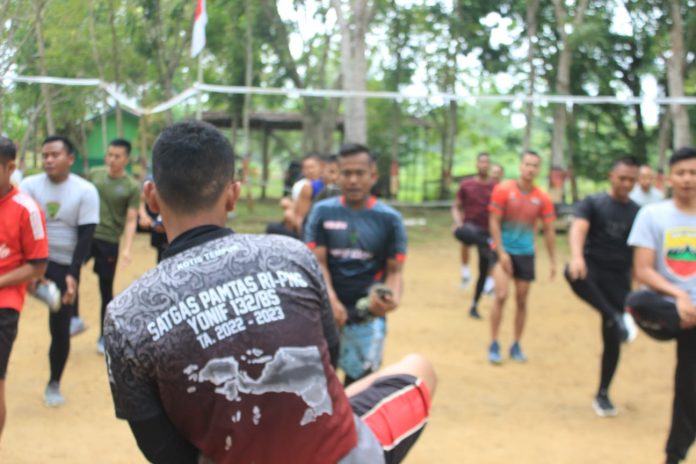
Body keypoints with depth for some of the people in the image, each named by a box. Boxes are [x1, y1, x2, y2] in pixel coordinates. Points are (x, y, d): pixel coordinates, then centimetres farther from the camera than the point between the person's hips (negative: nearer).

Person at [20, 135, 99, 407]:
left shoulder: (85, 191, -7)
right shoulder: (30, 185, -4)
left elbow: (85, 236, -7)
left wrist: (72, 274, -17)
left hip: (64, 266, -1)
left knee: (60, 328, 4)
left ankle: (54, 384, 22)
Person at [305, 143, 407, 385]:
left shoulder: (389, 218, 1)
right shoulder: (322, 211, 2)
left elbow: (394, 269, 1)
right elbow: (317, 262, -3)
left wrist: (393, 297, -21)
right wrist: (330, 299, -20)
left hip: (368, 317, 0)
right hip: (326, 311, 1)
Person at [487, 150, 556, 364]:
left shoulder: (542, 198, -2)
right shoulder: (503, 190, -9)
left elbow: (549, 230, 5)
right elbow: (494, 222, -9)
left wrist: (552, 261, 3)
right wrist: (501, 253, -15)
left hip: (526, 253, 3)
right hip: (504, 250, -3)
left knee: (522, 301, 6)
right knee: (501, 296, -15)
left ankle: (516, 346, 19)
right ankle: (494, 345, -4)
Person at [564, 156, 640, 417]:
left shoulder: (638, 213, 9)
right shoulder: (592, 204, -1)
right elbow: (578, 228, -19)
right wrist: (576, 256, -39)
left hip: (619, 280, 3)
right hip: (592, 269, -3)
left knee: (612, 340, 3)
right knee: (574, 274, -40)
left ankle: (602, 395, 20)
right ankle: (615, 318, -42)